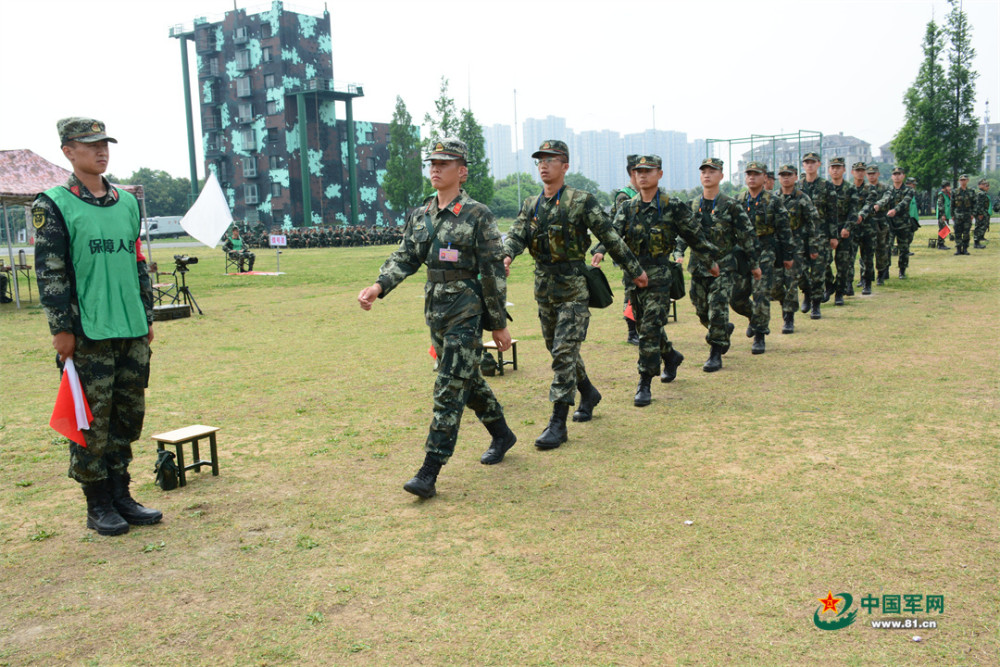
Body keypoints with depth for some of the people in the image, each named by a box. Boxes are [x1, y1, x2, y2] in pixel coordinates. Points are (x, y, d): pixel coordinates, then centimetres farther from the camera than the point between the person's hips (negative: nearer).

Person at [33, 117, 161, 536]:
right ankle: (98, 505, 13)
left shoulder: (127, 202, 14)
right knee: (92, 423, 0)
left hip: (133, 333, 6)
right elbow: (49, 272, -7)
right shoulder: (53, 206, -3)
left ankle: (121, 495, 22)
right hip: (88, 335, -5)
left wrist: (147, 316, 16)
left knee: (129, 416, 10)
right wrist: (61, 329, -10)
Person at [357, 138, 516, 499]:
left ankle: (429, 473, -6)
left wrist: (499, 323, -7)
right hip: (434, 307, 7)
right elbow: (404, 257, 8)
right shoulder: (420, 215, 10)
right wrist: (378, 286, -12)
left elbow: (492, 272, -8)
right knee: (468, 378, 18)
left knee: (450, 388, -8)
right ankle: (501, 434, 39)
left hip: (466, 309, -7)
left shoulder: (477, 215, -9)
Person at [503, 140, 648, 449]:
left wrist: (634, 270, 0)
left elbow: (610, 237, -4)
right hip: (544, 287, 6)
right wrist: (506, 256, -25)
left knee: (564, 351, -11)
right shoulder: (530, 205, 10)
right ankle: (588, 393, 40)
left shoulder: (582, 201, -6)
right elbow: (517, 235, -2)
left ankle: (558, 423, -8)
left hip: (573, 287, -6)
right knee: (558, 349, 16)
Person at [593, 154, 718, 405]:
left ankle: (644, 384, -4)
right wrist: (600, 251, -27)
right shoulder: (627, 207, 8)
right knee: (644, 325, 16)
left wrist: (710, 260, 12)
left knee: (650, 329, -10)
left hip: (659, 273, -5)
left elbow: (694, 235, 6)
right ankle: (671, 356, 43)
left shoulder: (673, 206, -2)